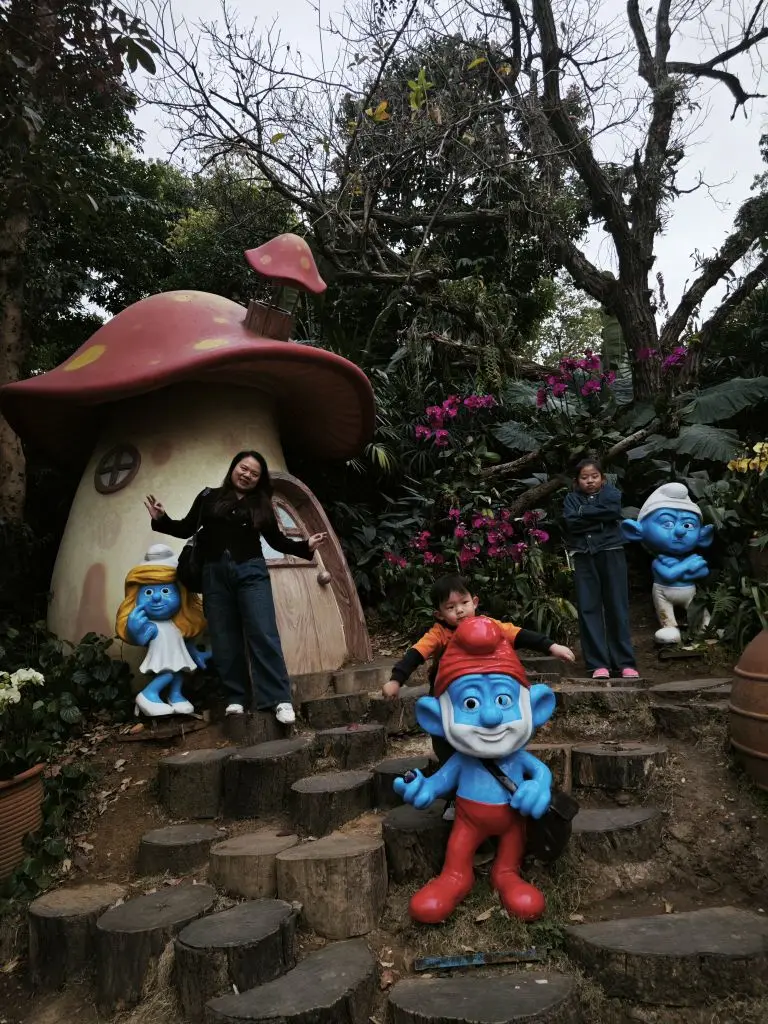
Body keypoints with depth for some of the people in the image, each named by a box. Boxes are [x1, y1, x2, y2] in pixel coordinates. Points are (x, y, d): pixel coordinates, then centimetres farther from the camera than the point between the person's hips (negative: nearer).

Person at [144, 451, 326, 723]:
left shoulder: (261, 506, 13)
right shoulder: (209, 497, 12)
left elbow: (277, 540, 14)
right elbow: (186, 529, 13)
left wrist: (306, 547, 2)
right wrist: (161, 519, -2)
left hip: (250, 571, -1)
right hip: (215, 573, 1)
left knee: (263, 634, -9)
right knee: (224, 638, 2)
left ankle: (279, 699, -10)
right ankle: (236, 698, 9)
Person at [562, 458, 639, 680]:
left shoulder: (611, 492, 9)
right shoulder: (572, 498, 12)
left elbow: (613, 512, -13)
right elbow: (571, 523, -6)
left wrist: (584, 512, -6)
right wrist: (599, 518, -8)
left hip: (611, 553, -1)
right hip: (584, 556, 1)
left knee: (617, 607, 0)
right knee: (589, 608, -2)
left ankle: (625, 662, 5)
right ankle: (598, 664, 2)